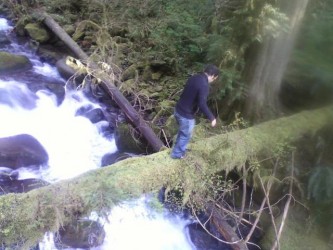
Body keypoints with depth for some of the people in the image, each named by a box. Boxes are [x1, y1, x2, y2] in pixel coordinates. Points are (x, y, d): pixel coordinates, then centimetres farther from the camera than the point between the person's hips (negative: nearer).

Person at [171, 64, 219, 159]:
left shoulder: (194, 77, 4)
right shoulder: (204, 85, -24)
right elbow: (202, 105, -28)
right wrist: (212, 118, -16)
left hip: (178, 110, 8)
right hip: (186, 115, -8)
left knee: (182, 132, 30)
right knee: (186, 136, 15)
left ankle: (178, 149, 48)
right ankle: (177, 154, 33)